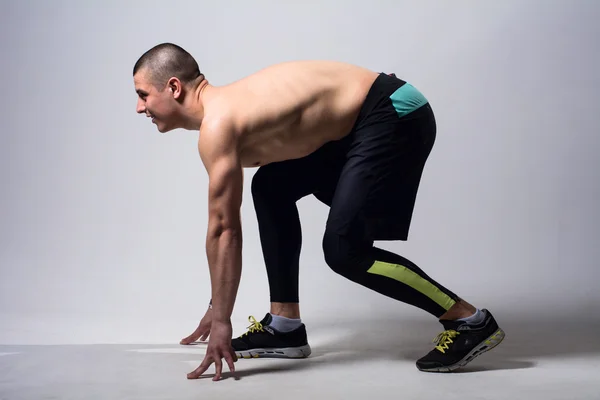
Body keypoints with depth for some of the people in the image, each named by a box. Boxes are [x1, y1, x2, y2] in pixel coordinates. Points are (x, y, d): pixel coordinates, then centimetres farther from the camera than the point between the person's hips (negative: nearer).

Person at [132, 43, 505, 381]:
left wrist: (222, 320, -8)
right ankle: (286, 325, 16)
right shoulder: (224, 111, 15)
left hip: (395, 115, -10)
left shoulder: (217, 124, -16)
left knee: (343, 251, -11)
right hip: (362, 118, 10)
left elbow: (224, 230, -16)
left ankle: (470, 321, 1)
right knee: (271, 189, 14)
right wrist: (218, 306, 25)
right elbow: (225, 224, 20)